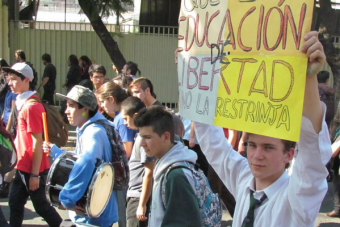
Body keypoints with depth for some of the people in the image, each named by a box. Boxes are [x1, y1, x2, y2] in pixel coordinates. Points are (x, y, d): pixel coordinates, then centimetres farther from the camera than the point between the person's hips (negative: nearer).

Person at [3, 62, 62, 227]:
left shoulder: (31, 107, -19)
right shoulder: (22, 104, 9)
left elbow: (37, 142, -20)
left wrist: (34, 174, -19)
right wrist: (19, 163, 14)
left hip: (33, 169, -9)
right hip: (23, 167, 9)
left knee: (40, 206, 5)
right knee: (15, 203, 13)